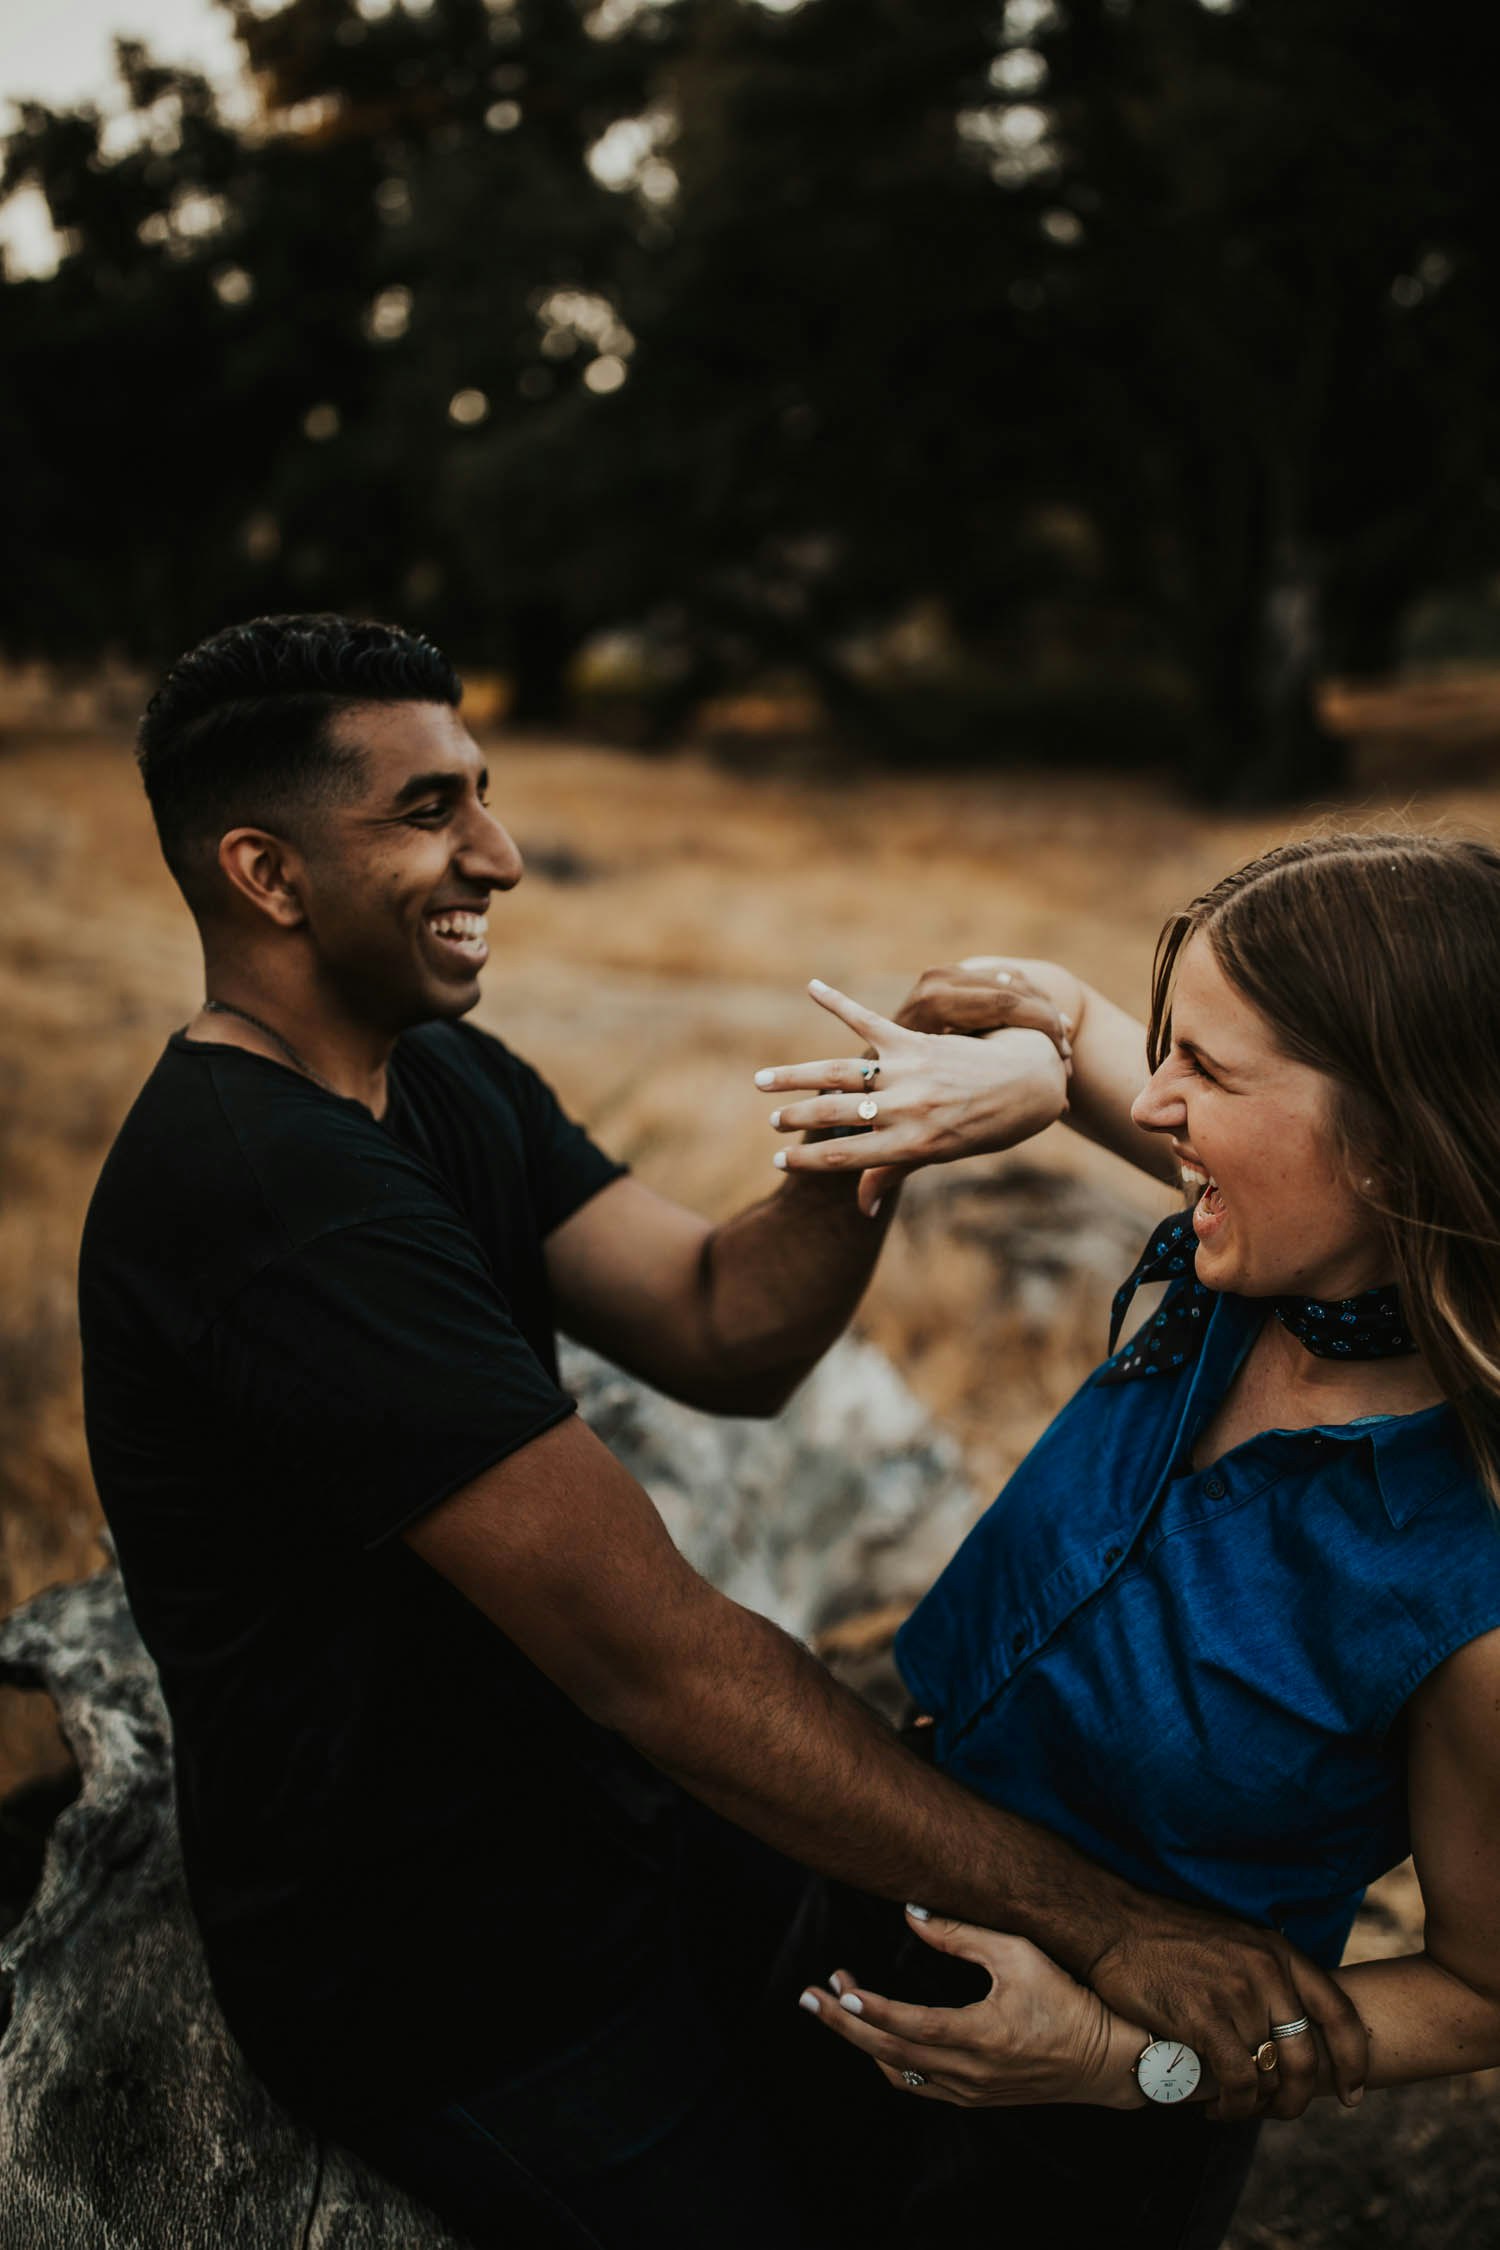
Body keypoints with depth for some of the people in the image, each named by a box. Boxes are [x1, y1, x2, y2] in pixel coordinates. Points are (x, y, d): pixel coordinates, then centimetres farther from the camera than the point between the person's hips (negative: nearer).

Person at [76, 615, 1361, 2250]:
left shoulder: (443, 1078, 1)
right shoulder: (279, 1198, -32)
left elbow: (721, 1333, -8)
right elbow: (648, 1647, -34)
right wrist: (1093, 1915, -29)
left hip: (575, 1792, 9)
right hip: (442, 1971, -8)